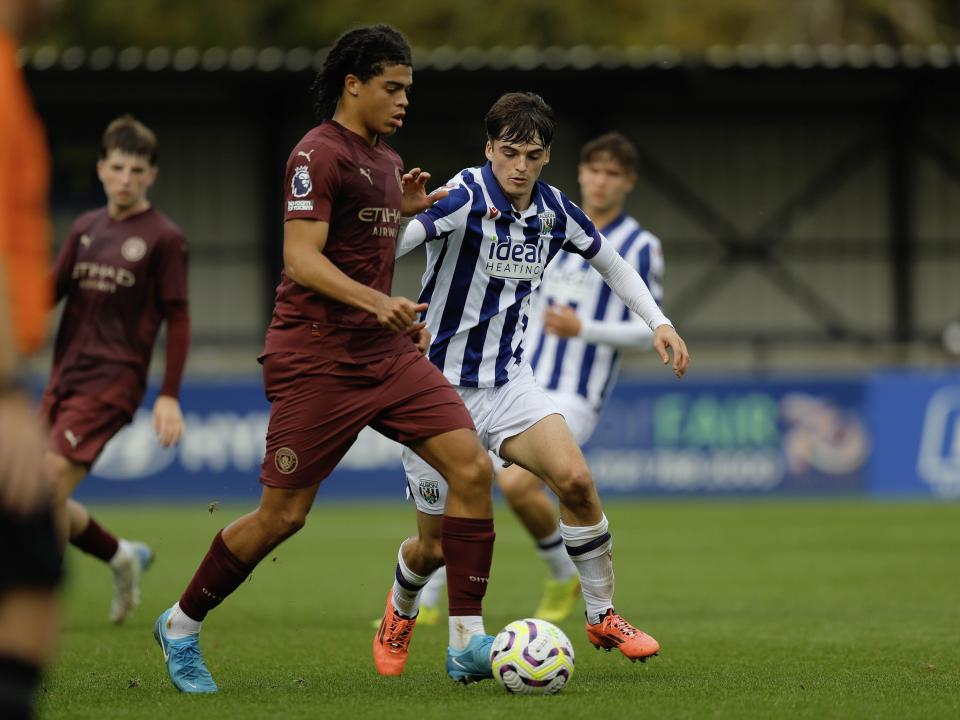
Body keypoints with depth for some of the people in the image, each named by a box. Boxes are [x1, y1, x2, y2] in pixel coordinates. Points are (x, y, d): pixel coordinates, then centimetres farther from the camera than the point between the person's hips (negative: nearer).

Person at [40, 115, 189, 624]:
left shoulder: (163, 238, -2)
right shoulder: (85, 229, 14)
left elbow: (178, 320, -2)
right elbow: (51, 290, 16)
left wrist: (170, 396, -8)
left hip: (114, 378, -6)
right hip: (65, 377, 6)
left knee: (51, 487, -19)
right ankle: (123, 556, 30)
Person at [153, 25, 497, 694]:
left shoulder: (387, 159, 16)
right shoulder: (320, 153, -11)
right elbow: (302, 258, -21)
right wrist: (378, 302, -33)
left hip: (388, 351, 8)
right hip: (317, 357, -8)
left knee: (473, 468, -9)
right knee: (283, 515, -2)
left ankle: (468, 644, -7)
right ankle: (180, 625, 20)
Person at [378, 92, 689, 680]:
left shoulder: (555, 212, 0)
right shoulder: (465, 197, -19)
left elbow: (610, 261, 19)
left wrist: (658, 322, 11)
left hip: (509, 379, 4)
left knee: (574, 479, -21)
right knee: (435, 547, 2)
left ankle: (603, 617, -3)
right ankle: (403, 609, 38)